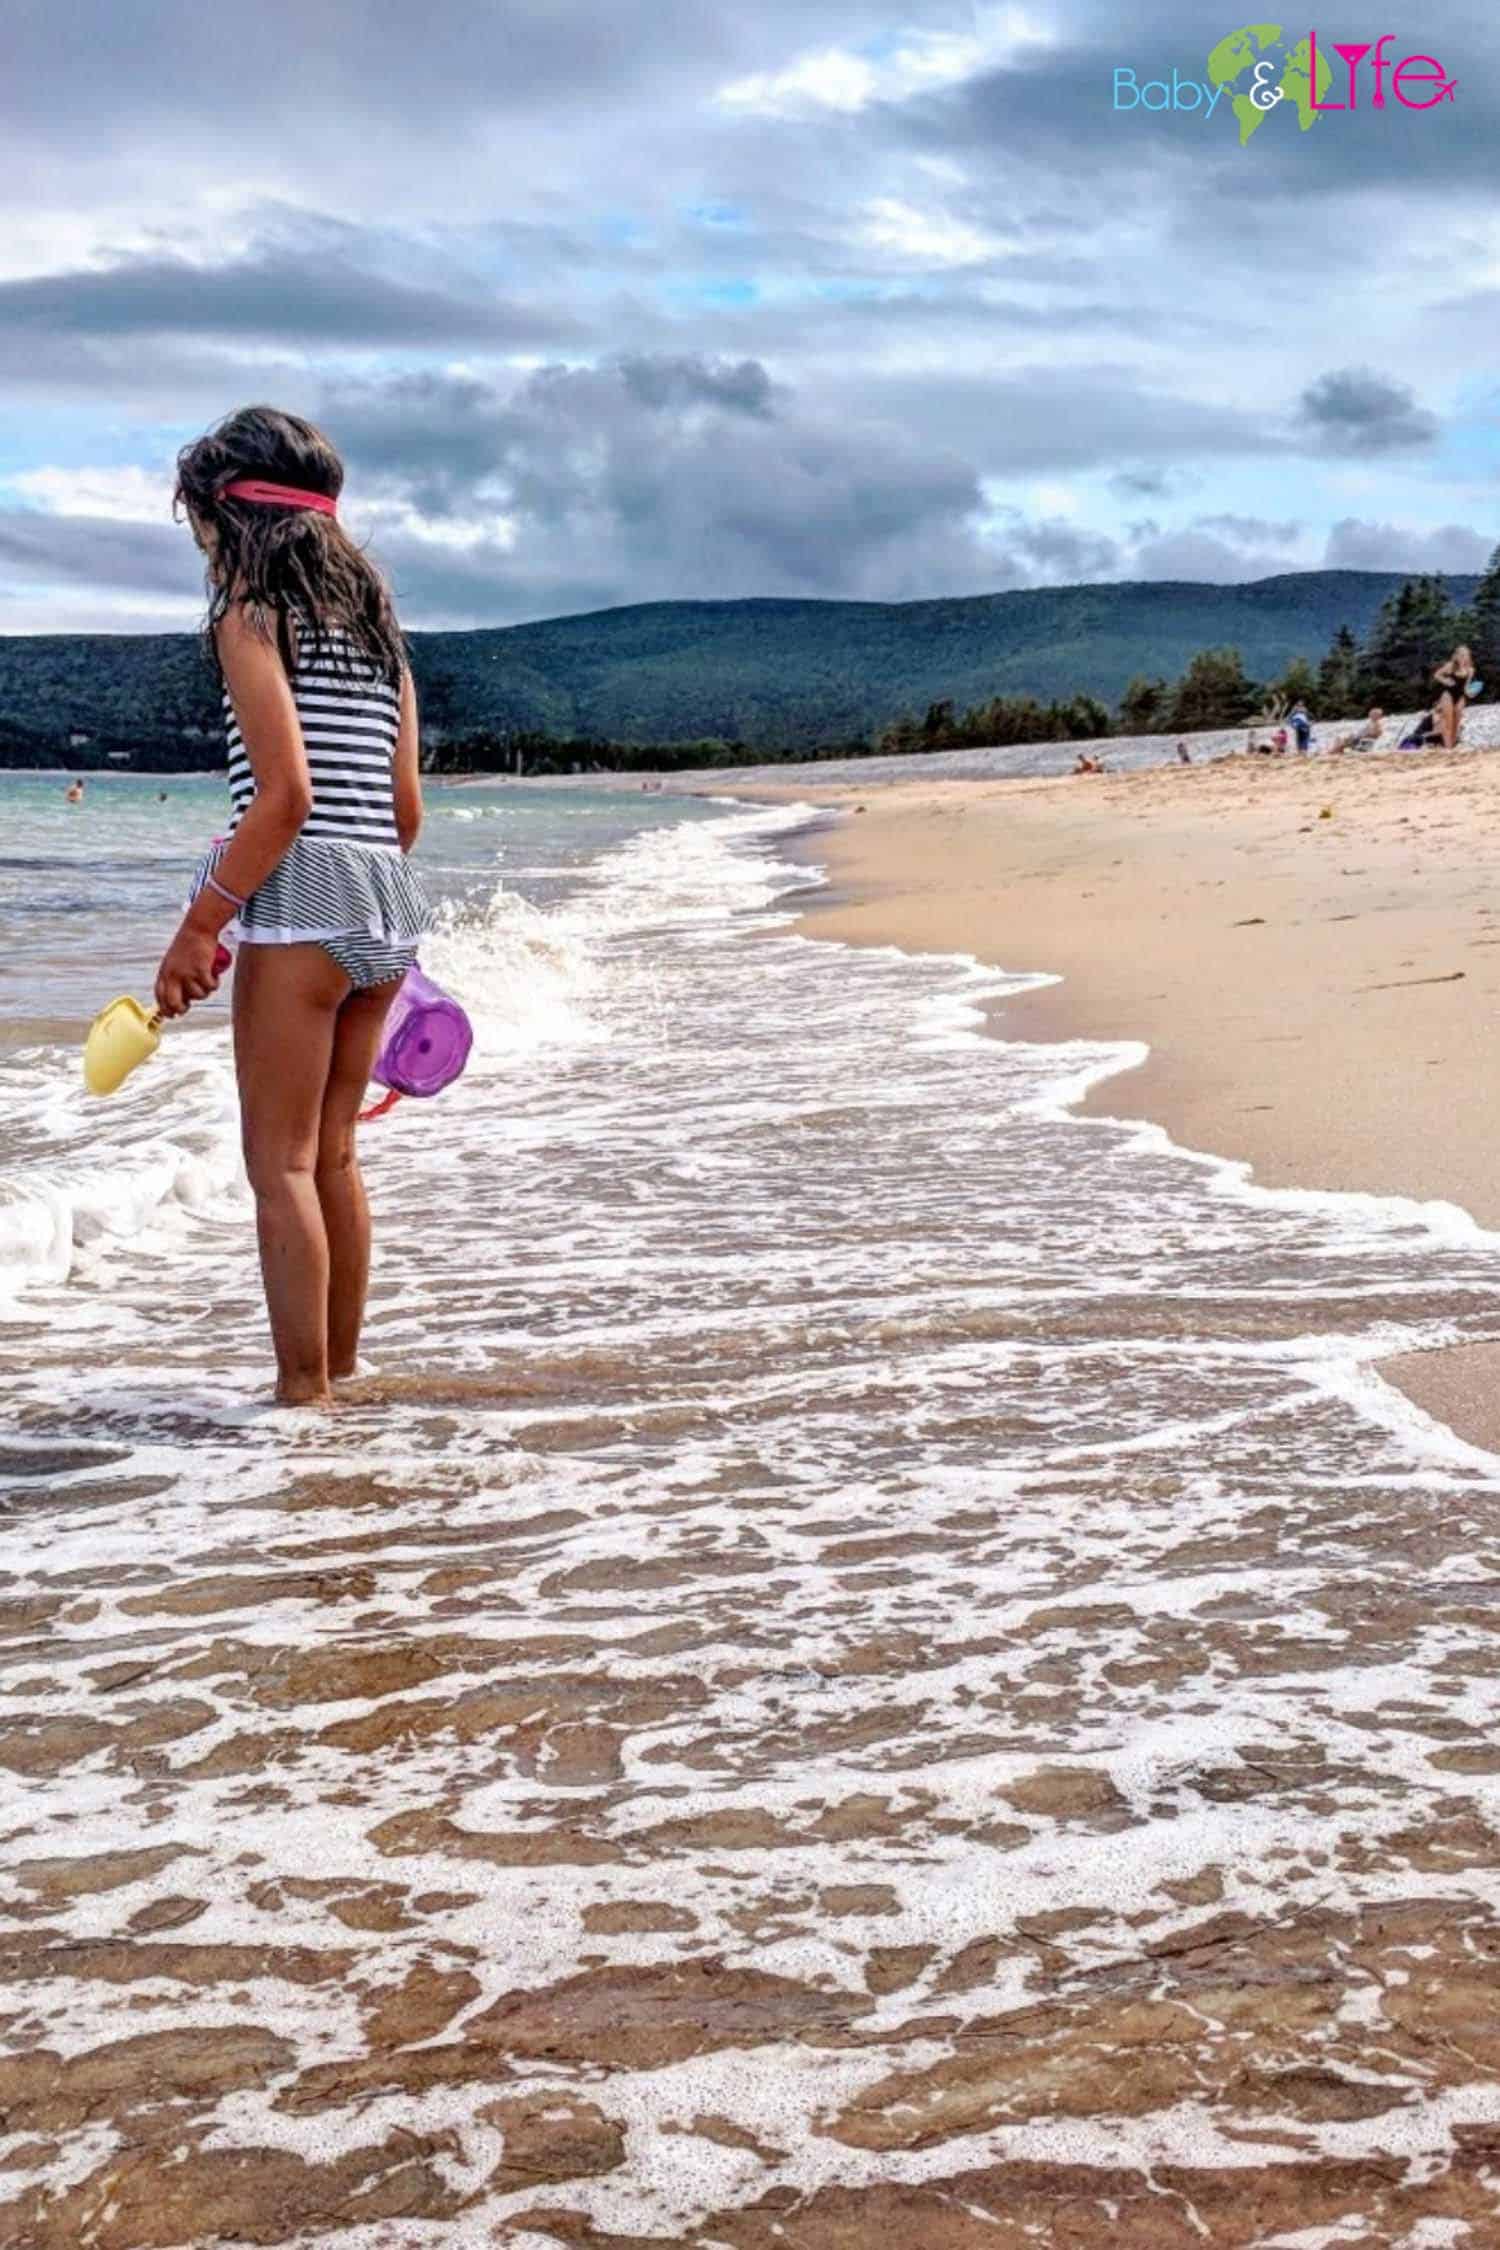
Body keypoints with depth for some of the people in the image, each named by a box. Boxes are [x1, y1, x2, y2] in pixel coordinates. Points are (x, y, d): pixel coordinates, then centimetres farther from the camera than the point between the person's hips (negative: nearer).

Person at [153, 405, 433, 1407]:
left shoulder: (250, 610, -5)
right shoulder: (372, 617, 18)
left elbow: (285, 794, -16)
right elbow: (407, 807, 15)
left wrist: (199, 925, -12)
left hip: (303, 895, -8)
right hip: (389, 901, 8)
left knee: (281, 1161, -1)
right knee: (332, 1154, 17)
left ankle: (304, 1392, 1)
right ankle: (341, 1369, 24)